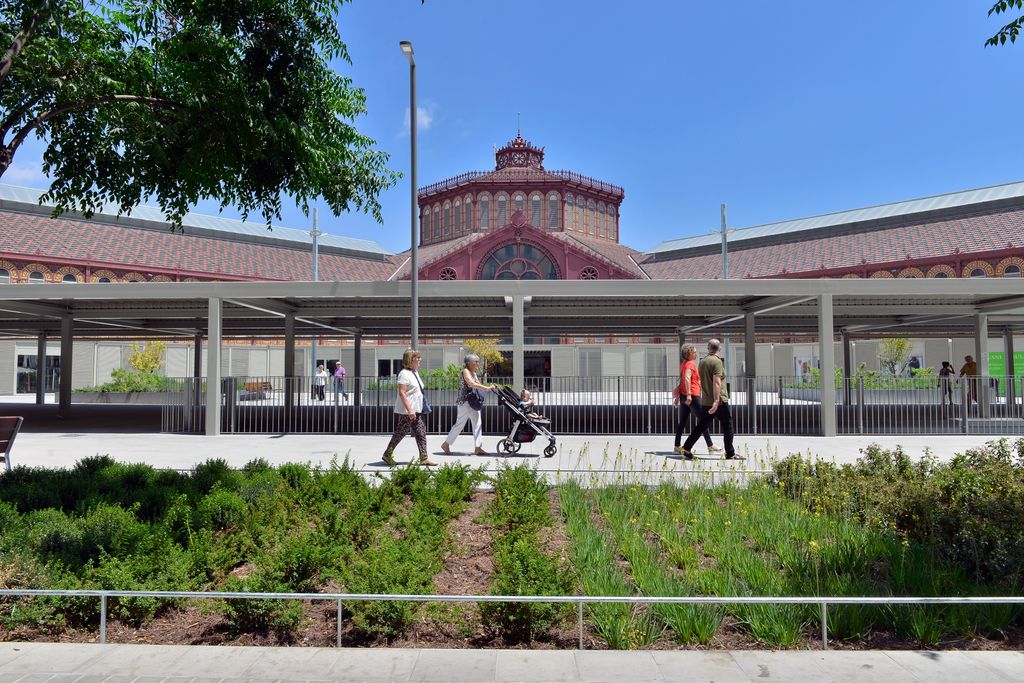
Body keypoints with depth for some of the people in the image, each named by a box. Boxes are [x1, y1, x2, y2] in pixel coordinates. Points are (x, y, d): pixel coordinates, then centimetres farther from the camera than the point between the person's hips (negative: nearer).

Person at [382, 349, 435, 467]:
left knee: (421, 434, 3)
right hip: (406, 411, -9)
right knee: (400, 433, 2)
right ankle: (387, 455, 17)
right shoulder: (404, 374, -15)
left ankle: (424, 458, 4)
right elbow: (402, 393, -22)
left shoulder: (415, 372, 14)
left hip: (417, 410, 9)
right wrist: (409, 410, -27)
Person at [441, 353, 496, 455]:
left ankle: (478, 448, 2)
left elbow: (478, 385, 10)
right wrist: (487, 388, -28)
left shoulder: (474, 373, 17)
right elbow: (472, 384, -24)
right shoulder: (465, 371, -10)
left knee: (477, 424, 2)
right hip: (465, 402, -9)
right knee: (459, 424, -2)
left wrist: (489, 388, -8)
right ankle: (446, 444, 11)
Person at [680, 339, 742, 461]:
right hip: (719, 401, -7)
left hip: (706, 401, 7)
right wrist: (716, 401, -24)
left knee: (701, 426, 10)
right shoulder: (717, 361, -12)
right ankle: (730, 453, 9)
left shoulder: (702, 362, 11)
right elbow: (716, 382, -21)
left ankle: (686, 449, 6)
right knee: (727, 426, 4)